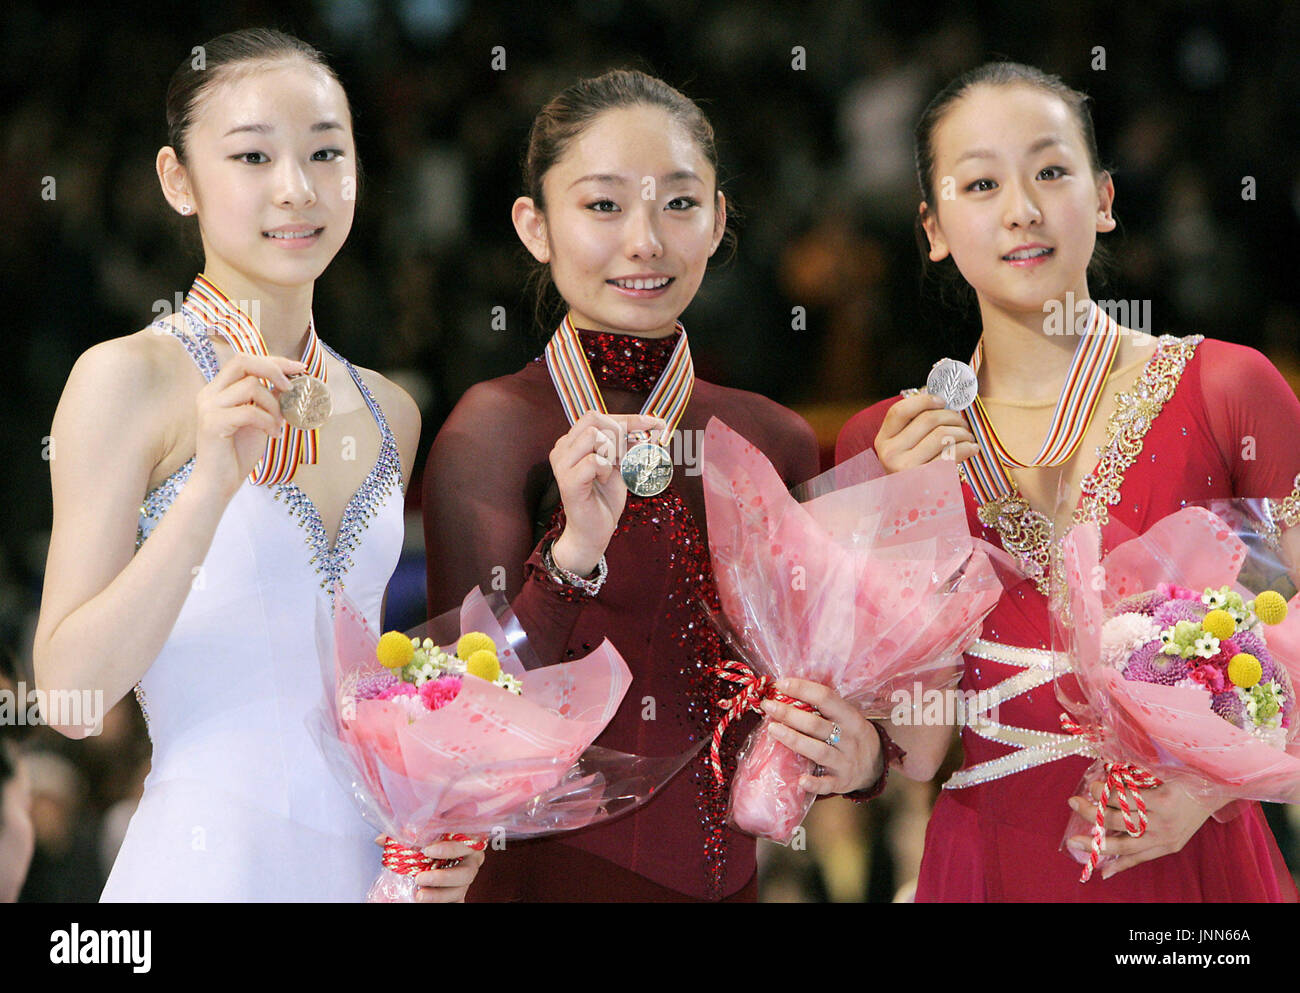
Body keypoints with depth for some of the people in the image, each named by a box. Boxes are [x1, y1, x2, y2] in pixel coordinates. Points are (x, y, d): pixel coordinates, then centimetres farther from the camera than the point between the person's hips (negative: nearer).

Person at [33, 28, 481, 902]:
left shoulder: (387, 412, 11)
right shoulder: (128, 378, -7)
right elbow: (71, 693, -13)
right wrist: (211, 486, -20)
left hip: (364, 861, 5)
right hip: (206, 858, -5)